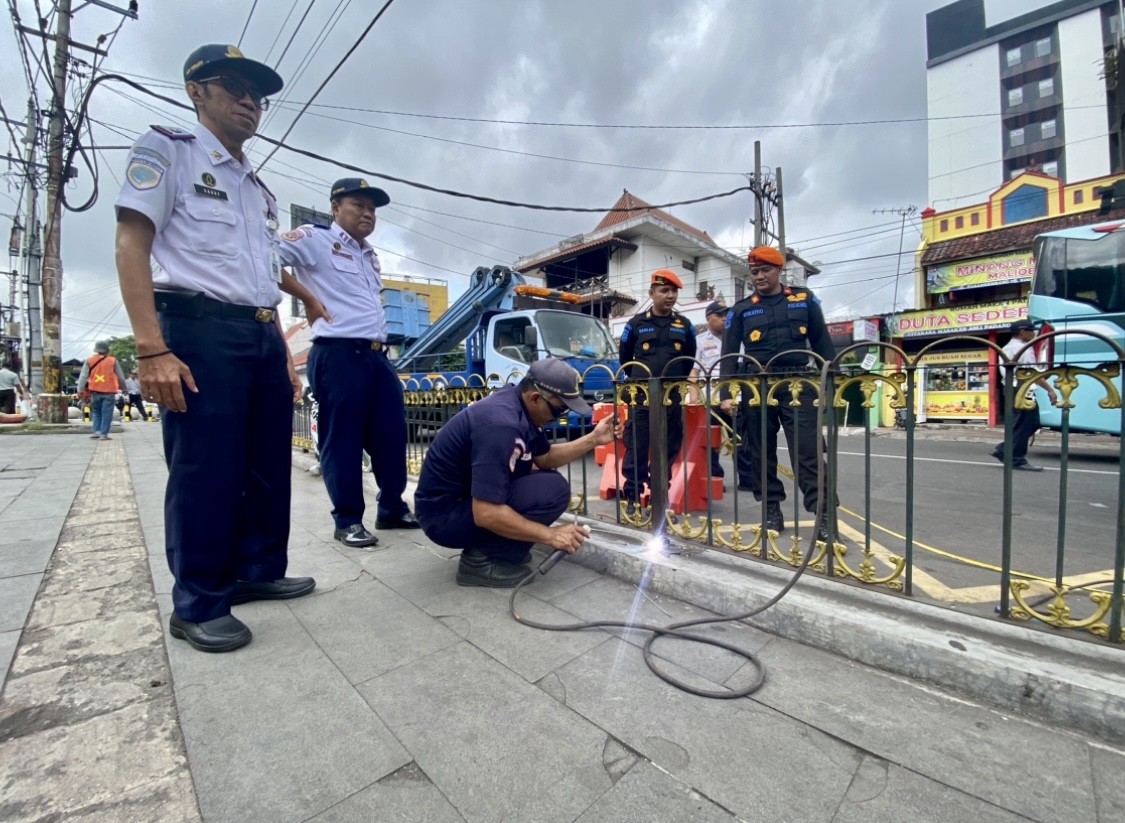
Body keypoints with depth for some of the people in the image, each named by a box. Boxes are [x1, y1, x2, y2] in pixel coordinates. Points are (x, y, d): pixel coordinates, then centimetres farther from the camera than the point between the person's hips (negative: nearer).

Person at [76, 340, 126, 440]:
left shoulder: (89, 360, 6)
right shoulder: (113, 361, 1)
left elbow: (83, 376, 4)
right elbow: (120, 377, 6)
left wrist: (81, 390, 6)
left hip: (95, 391, 3)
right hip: (109, 391, -3)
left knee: (96, 412, 17)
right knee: (106, 414, -1)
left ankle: (97, 432, 7)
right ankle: (104, 434, -3)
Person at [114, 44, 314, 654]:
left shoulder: (259, 189, 25)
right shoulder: (167, 149, 5)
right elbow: (131, 246, -6)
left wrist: (285, 355, 17)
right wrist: (152, 349, -18)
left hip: (264, 337, 7)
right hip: (200, 329, -7)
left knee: (268, 466, 9)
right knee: (204, 470, -4)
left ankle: (257, 571, 24)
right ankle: (198, 605, 10)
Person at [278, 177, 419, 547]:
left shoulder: (370, 255, 25)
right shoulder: (315, 239, 1)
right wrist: (307, 297, -7)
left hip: (377, 355, 8)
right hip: (338, 354, -8)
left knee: (391, 434, 8)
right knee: (342, 439, -2)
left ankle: (392, 509, 20)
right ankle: (348, 520, 10)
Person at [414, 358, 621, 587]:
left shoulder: (517, 403, 0)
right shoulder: (501, 424, -29)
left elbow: (545, 458, 12)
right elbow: (486, 515, -32)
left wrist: (593, 439, 1)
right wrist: (549, 535, -22)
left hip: (469, 497, 10)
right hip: (444, 515, -10)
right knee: (552, 489, -20)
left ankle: (481, 547, 9)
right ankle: (480, 560, -6)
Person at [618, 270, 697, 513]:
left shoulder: (685, 325, 9)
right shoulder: (636, 323, 2)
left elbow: (690, 358, 20)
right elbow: (624, 356, 12)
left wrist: (676, 381, 14)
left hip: (672, 397, 3)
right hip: (641, 396, -2)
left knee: (668, 448, 6)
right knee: (636, 446, -3)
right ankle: (632, 496, 6)